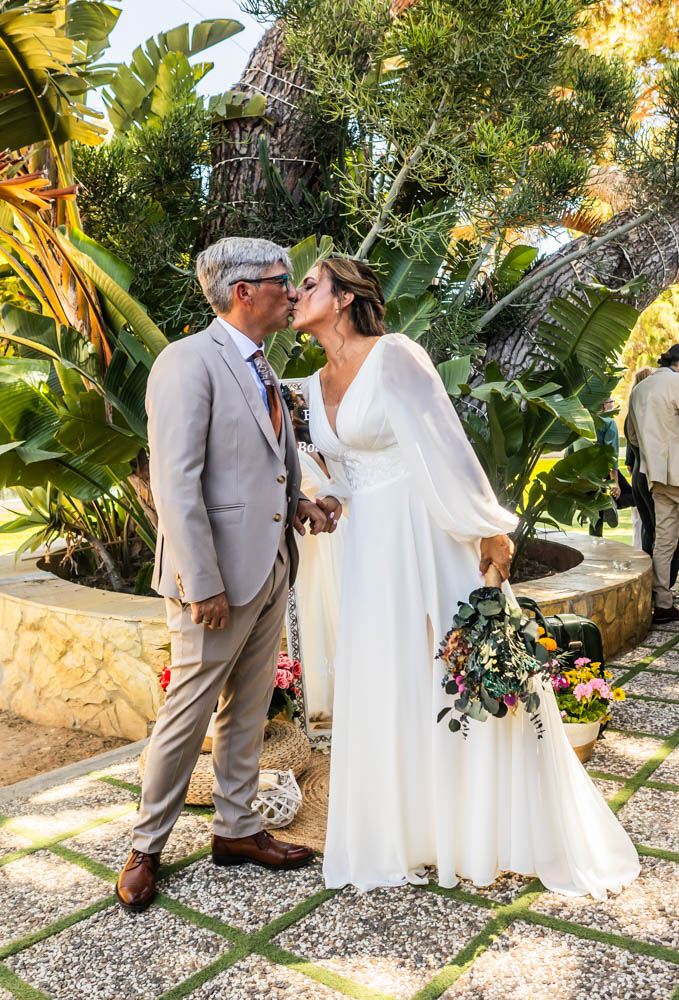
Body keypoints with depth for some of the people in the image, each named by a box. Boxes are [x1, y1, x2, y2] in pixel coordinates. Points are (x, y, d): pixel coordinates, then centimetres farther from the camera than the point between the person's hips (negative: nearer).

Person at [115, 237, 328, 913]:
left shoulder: (261, 371, 16)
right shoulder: (189, 361, -13)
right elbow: (175, 482, -20)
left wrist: (298, 502, 4)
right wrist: (203, 584, -22)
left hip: (270, 570, 9)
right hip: (219, 578, -8)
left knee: (249, 709, 17)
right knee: (188, 713, 3)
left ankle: (236, 829, 33)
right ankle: (145, 848, 22)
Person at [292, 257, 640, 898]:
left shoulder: (392, 354, -11)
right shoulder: (315, 387, 11)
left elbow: (445, 444, -14)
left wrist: (490, 530, -14)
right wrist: (330, 502, 4)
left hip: (429, 534, -7)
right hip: (371, 548, 7)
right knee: (388, 688, 12)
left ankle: (505, 829, 23)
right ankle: (409, 828, 30)